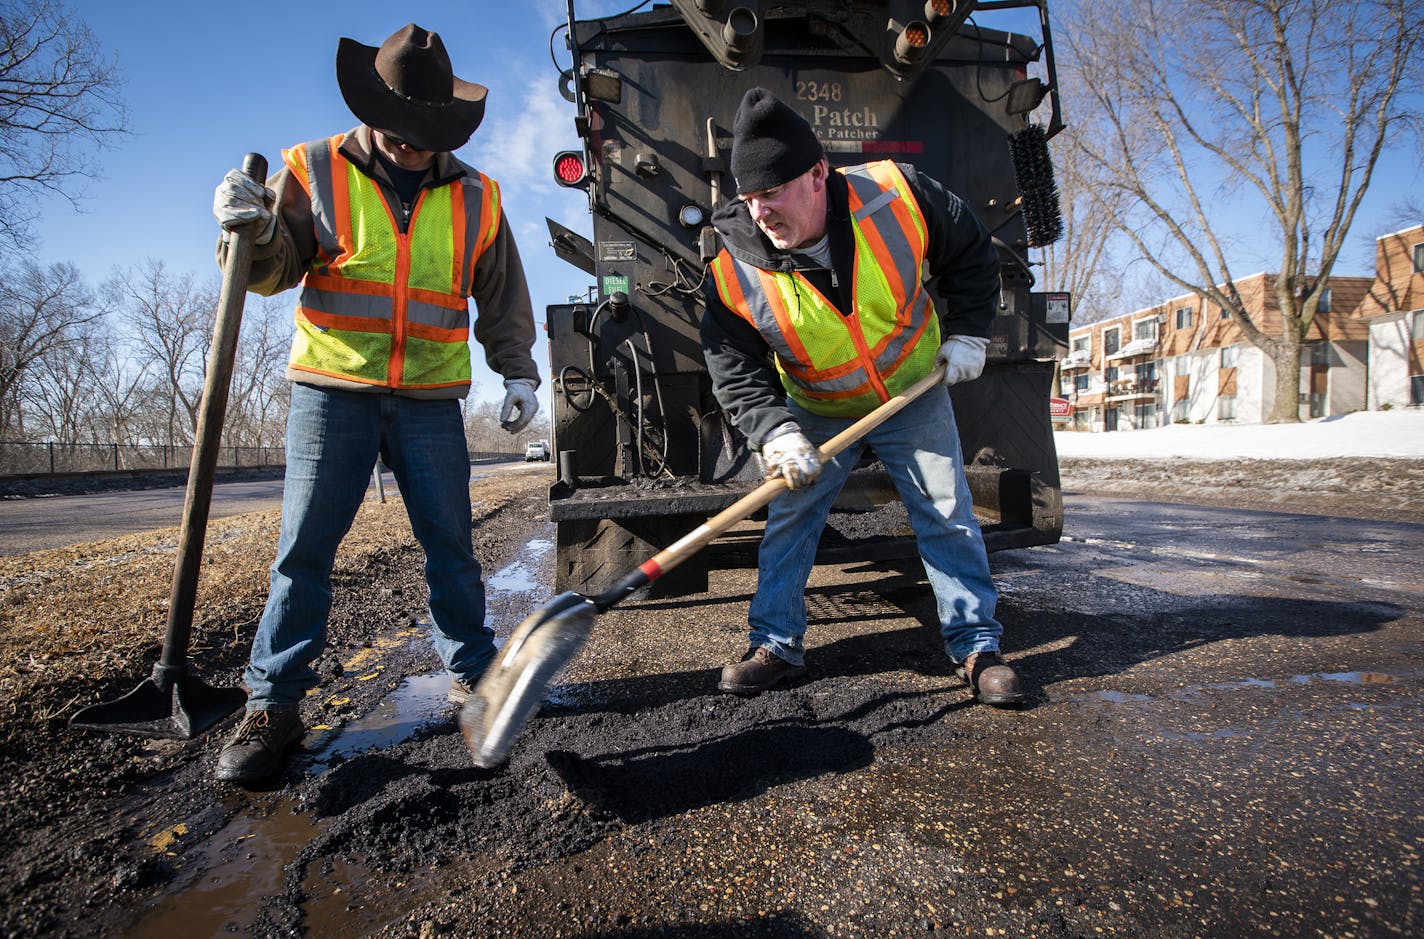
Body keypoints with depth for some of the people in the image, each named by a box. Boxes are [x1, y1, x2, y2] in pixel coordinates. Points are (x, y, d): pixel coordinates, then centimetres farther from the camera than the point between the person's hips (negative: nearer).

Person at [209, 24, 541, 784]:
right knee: (303, 548, -1)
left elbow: (503, 296, 14)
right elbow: (274, 273, 1)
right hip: (332, 392, -1)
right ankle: (272, 705, 11)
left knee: (450, 545, 5)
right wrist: (254, 232, -20)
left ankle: (472, 676, 20)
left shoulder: (475, 197, 9)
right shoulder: (316, 172, 3)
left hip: (430, 401, 2)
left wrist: (518, 372, 5)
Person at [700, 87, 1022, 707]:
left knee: (949, 517, 0)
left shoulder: (899, 195, -22)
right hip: (817, 416, 1)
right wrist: (775, 435, -33)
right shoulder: (734, 276, -22)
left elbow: (971, 254, -4)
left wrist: (966, 334, -5)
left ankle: (978, 647, 15)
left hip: (914, 396, 0)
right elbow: (737, 375, -18)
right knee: (787, 521, -2)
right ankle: (776, 647, 14)